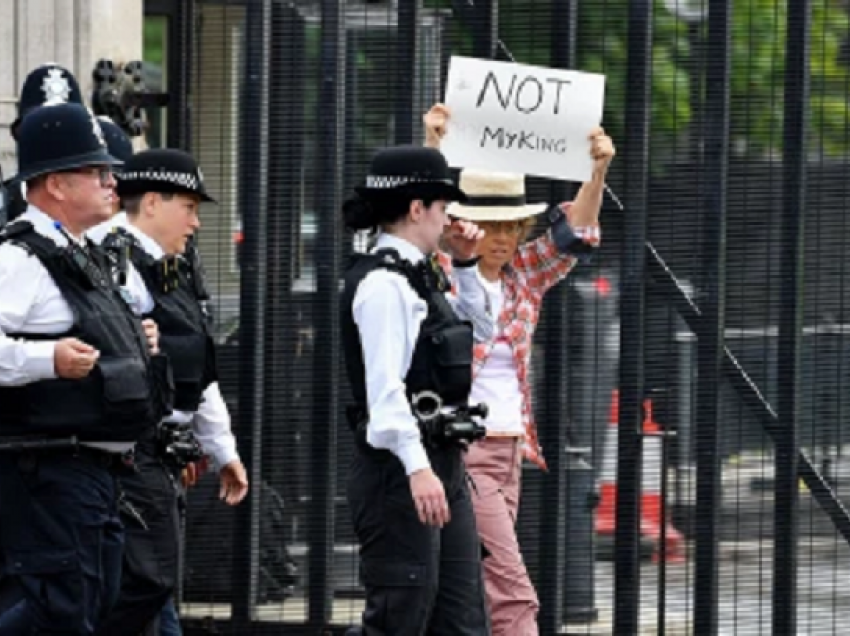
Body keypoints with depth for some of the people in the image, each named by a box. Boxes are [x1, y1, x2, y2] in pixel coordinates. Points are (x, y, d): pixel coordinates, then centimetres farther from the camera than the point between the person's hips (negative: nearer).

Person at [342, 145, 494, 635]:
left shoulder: (418, 276, 17)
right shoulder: (382, 283, -13)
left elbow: (480, 328, 34)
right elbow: (385, 383, -23)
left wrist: (464, 264, 20)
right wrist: (418, 468, -31)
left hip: (443, 464, 10)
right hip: (401, 468, -10)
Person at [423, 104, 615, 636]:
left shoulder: (523, 276, 10)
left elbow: (574, 235, 4)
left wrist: (599, 172, -12)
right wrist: (432, 147, -32)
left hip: (510, 452, 7)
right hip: (461, 455, -7)